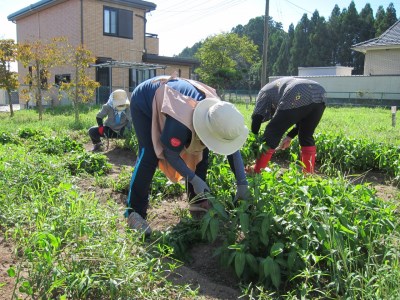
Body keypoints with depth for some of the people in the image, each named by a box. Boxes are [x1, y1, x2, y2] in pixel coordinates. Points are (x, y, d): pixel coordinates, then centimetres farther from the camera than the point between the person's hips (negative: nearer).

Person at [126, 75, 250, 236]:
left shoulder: (219, 112, -24)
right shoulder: (180, 125, -45)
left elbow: (233, 147, -13)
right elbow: (170, 155, -27)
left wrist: (242, 183, -16)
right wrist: (194, 179, -24)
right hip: (144, 102, -6)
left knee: (201, 151, -3)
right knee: (149, 155, -24)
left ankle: (198, 202, 10)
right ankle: (135, 213, -15)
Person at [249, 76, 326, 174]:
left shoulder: (265, 91, 30)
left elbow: (256, 118, 17)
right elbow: (303, 117, 34)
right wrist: (290, 136, 34)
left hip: (297, 99, -6)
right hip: (319, 94, 6)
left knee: (272, 133, 10)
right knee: (306, 137, 23)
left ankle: (257, 171, 18)